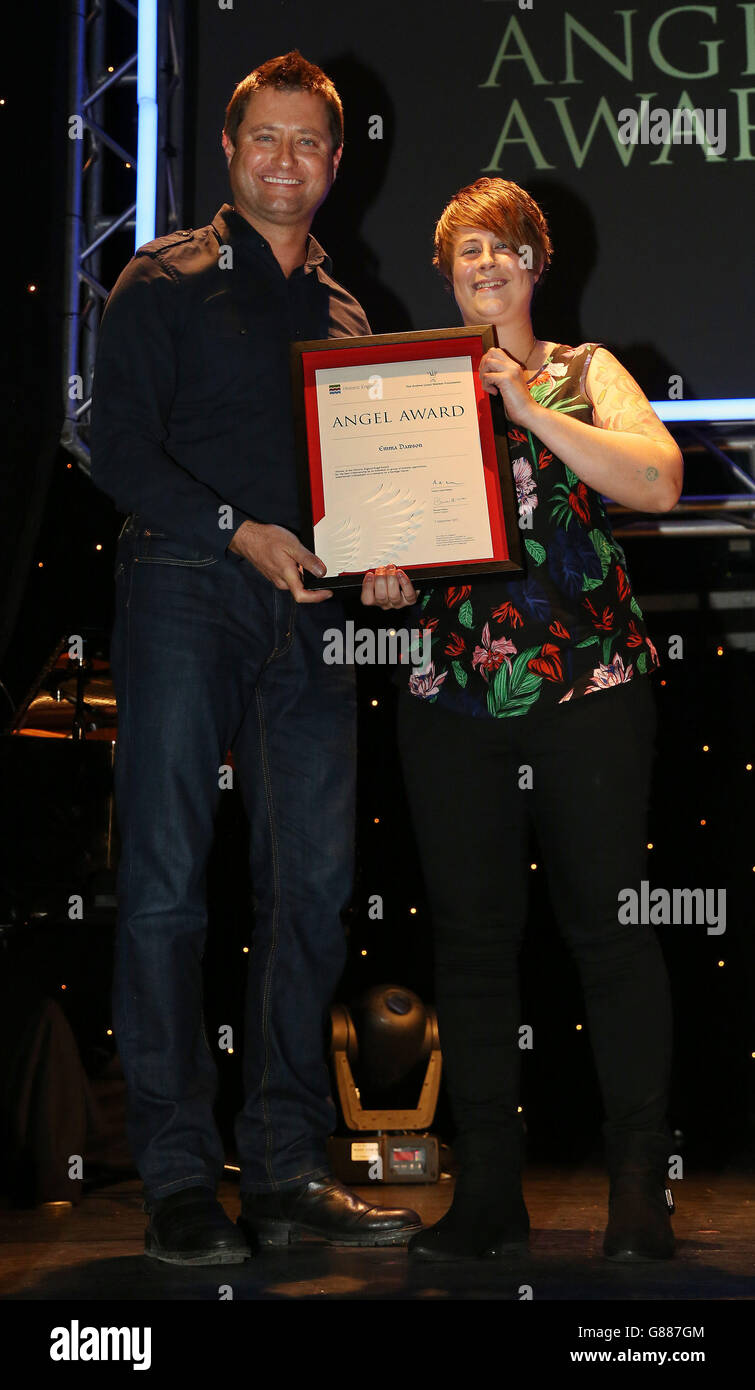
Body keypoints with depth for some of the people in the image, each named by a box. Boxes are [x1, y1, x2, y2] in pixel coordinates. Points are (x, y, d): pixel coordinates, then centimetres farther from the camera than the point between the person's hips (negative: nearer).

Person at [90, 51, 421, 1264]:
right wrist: (238, 530, -16)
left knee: (313, 882, 2)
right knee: (167, 882, -5)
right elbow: (119, 450, -4)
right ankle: (179, 1177, 3)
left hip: (307, 606, 5)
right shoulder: (166, 280, 5)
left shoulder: (344, 309, 21)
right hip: (183, 587, -4)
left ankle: (288, 1168, 11)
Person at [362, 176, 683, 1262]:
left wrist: (529, 409, -14)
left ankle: (640, 1190, 7)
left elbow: (660, 483, -7)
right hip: (451, 693, 2)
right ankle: (489, 1190, 13)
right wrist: (381, 576, -5)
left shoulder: (584, 372, 9)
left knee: (610, 924, -3)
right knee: (470, 935, 3)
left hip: (589, 686, -2)